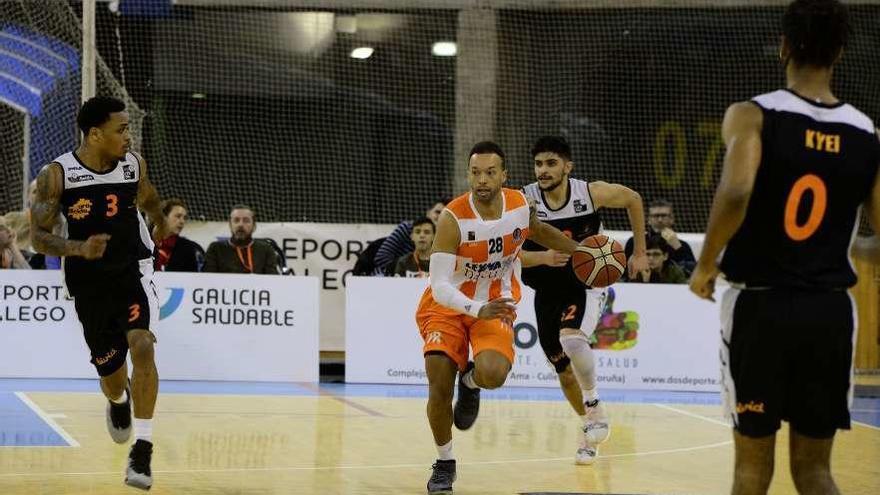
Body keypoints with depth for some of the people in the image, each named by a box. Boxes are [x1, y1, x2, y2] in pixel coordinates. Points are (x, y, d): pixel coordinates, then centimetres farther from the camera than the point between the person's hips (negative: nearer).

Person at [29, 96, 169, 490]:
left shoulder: (133, 164, -5)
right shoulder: (57, 174, -14)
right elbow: (38, 237, -14)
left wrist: (159, 220, 35)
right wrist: (79, 248, -31)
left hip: (133, 272, 0)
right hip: (89, 284, 0)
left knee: (142, 346, -25)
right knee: (110, 373, 10)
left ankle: (143, 449, -20)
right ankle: (118, 402, 51)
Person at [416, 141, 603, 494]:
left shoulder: (521, 205, -10)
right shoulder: (453, 219, -25)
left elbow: (538, 231, 17)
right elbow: (440, 286, -29)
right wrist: (477, 310, -45)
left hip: (496, 305, 2)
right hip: (447, 305, -2)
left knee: (492, 375, -27)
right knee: (439, 386, -14)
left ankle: (471, 382, 14)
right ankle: (444, 464, 12)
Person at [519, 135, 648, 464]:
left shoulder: (592, 193, -16)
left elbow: (633, 199, 3)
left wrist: (639, 253, 5)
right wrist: (544, 257, -38)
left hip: (587, 283, -3)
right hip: (548, 292, 3)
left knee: (572, 338, -32)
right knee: (565, 371, 11)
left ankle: (594, 406, -10)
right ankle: (589, 427, 35)